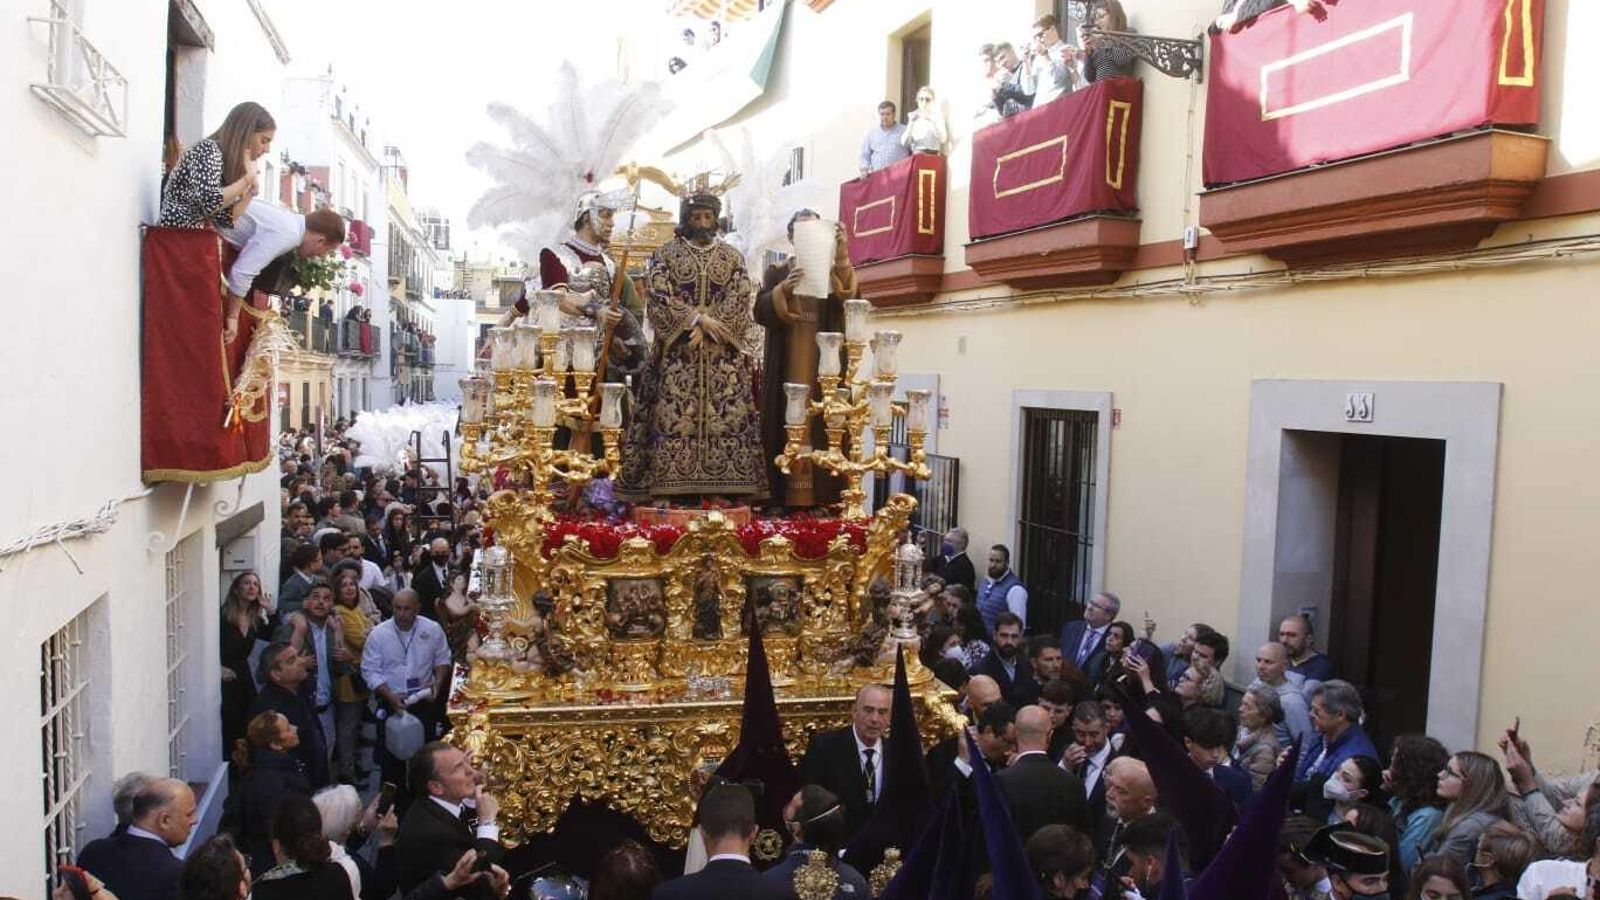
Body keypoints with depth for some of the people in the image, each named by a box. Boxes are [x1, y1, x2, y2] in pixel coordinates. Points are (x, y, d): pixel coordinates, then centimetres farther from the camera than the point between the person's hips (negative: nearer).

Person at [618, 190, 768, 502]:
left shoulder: (732, 257, 11)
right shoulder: (665, 254, 6)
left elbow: (739, 301, 1)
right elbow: (659, 296, -6)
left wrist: (706, 330, -12)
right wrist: (698, 318, -16)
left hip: (722, 354, 2)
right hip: (677, 352, -2)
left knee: (724, 414, -5)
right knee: (673, 414, -8)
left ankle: (717, 486, -4)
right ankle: (668, 485, -7)